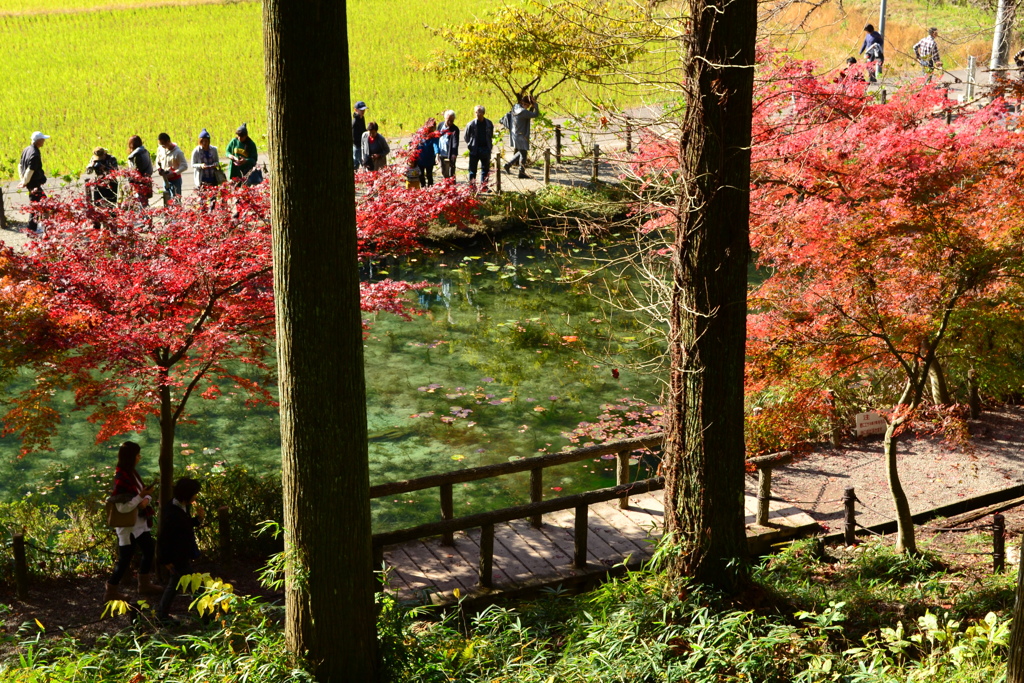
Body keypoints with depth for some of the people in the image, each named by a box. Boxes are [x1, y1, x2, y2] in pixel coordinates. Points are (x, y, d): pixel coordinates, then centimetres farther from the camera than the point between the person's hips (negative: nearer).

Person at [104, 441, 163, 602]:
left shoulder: (133, 473, 5)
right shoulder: (121, 479, -23)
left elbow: (144, 492, 10)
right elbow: (122, 507, -26)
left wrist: (146, 499, -12)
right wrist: (141, 496, -27)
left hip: (140, 523, 9)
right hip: (128, 526, -9)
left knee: (149, 550, 20)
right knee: (125, 559, 0)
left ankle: (145, 584, 36)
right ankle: (111, 592, 13)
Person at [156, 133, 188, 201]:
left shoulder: (178, 152, -18)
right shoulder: (160, 149, -1)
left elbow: (184, 166, -16)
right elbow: (158, 161, 17)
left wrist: (174, 173, -26)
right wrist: (159, 168, -4)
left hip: (175, 180, -6)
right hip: (165, 179, 6)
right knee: (167, 199, 12)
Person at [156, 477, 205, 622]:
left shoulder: (182, 509, 1)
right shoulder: (172, 514, -27)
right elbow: (164, 538, -23)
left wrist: (198, 518, -3)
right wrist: (167, 560, -18)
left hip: (183, 556, 10)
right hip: (178, 559, -10)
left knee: (174, 583, 20)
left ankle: (162, 613, 32)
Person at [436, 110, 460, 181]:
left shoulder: (455, 129, -9)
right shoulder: (441, 125, 7)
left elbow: (455, 142, -19)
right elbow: (436, 139, 12)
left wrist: (454, 154, -33)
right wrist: (437, 152, 6)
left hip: (449, 156, -6)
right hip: (441, 155, 6)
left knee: (451, 174, -2)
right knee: (444, 173, 16)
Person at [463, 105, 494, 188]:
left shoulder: (489, 124, 0)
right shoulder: (471, 124, -5)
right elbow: (466, 137, 6)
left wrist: (489, 145, 7)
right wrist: (471, 145, 8)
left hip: (485, 149, 2)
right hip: (474, 150, -2)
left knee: (485, 169, 8)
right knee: (473, 169, 2)